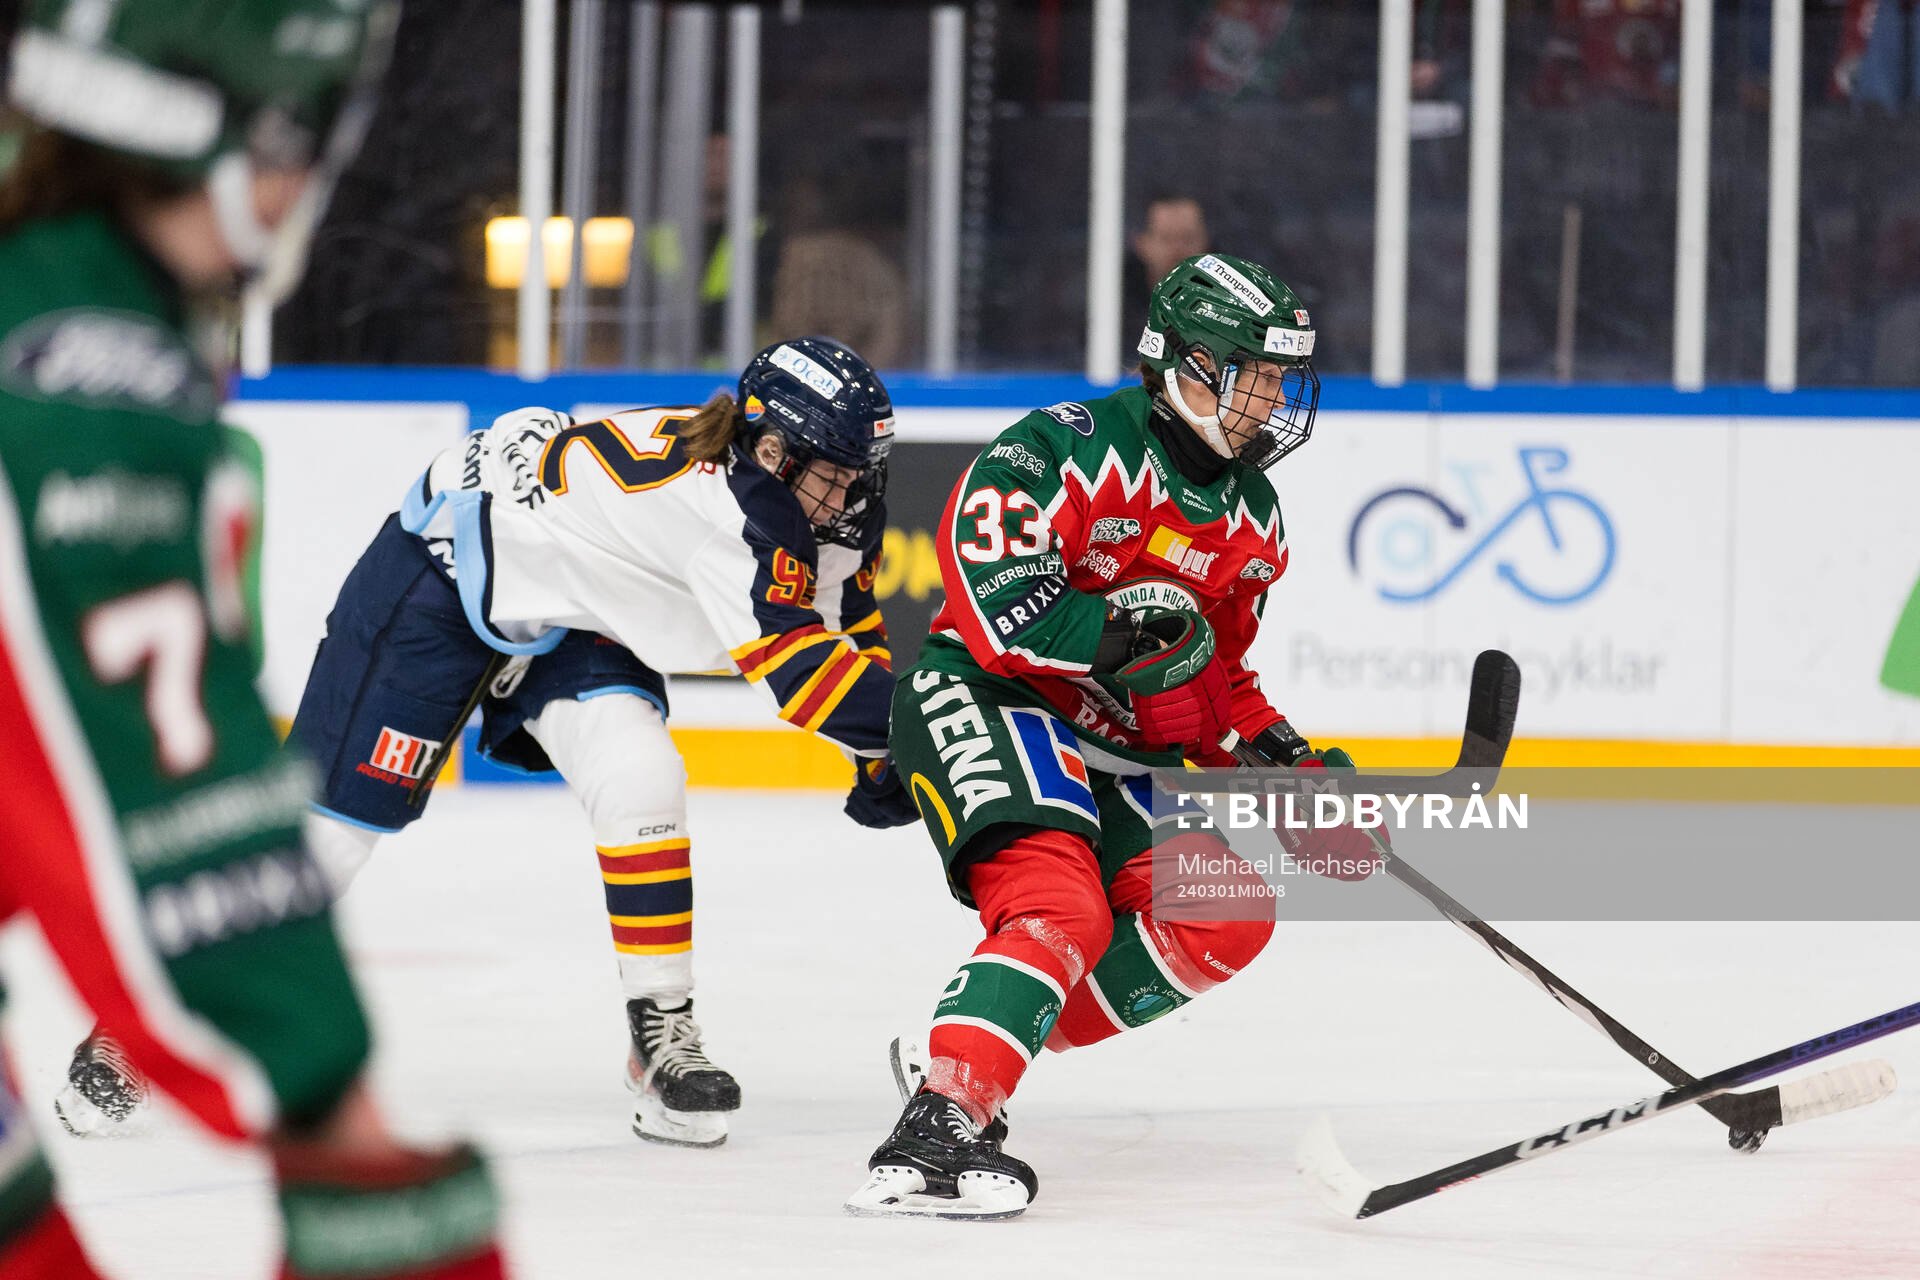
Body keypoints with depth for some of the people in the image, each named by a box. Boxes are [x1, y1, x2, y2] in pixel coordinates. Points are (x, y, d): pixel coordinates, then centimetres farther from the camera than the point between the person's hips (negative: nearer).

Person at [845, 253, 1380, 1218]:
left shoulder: (1251, 522, 10)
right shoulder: (1069, 450, -17)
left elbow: (1218, 673, 20)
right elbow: (993, 606, -25)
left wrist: (1281, 756, 4)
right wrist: (1126, 631, -30)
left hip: (1116, 753, 9)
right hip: (984, 702, -9)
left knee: (1223, 918, -2)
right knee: (1062, 910, -29)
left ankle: (983, 1041, 2)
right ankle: (934, 1132, -39)